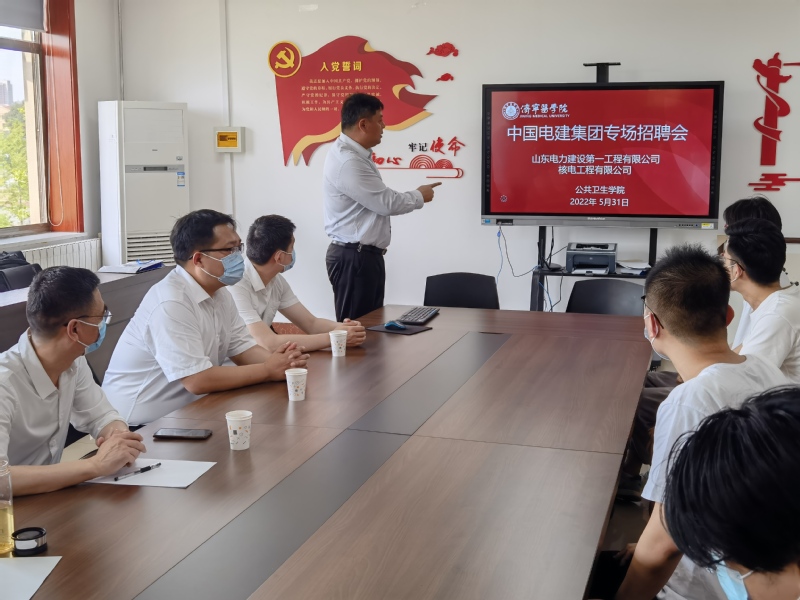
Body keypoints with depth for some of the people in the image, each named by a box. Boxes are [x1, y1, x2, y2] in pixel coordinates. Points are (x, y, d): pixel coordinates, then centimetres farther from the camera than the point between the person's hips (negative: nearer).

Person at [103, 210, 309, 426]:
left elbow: (242, 347, 6)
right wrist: (268, 371, -20)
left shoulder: (218, 291, 6)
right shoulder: (171, 303, -25)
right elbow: (198, 380, -27)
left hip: (187, 410, 9)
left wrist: (276, 361, -15)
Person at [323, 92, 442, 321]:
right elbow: (387, 203, -19)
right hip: (354, 258, -11)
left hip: (365, 255, 11)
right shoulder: (347, 161, -22)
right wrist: (420, 196, -2)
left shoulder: (356, 154, 13)